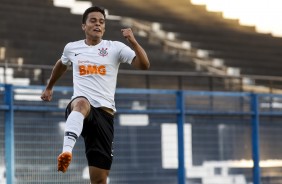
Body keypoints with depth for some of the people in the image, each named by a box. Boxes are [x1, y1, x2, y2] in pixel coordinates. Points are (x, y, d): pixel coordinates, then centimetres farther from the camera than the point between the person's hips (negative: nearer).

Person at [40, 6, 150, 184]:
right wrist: (49, 87, 45)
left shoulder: (115, 48, 6)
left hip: (105, 112, 1)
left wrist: (133, 41, -17)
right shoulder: (71, 48, 13)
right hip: (78, 107, 0)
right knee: (82, 103, -42)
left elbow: (144, 65, -4)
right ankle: (67, 151, -61)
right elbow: (62, 65, 36)